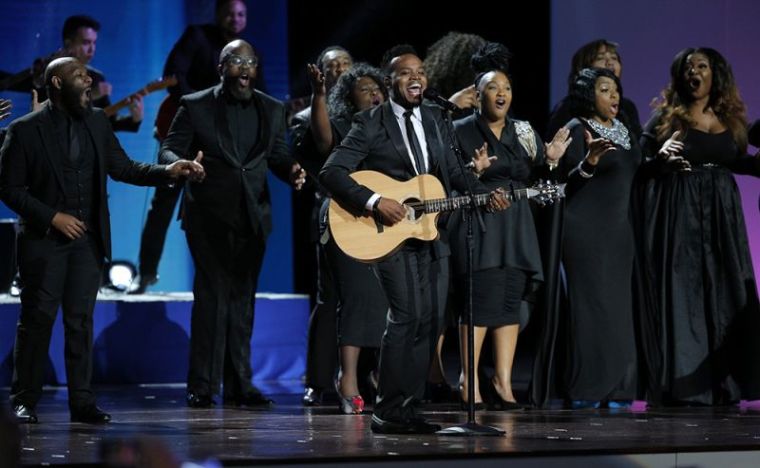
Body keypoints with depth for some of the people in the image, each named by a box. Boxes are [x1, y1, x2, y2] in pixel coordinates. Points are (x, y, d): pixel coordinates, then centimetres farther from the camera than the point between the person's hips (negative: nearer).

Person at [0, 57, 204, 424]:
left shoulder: (97, 122, 9)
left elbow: (122, 168, 10)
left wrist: (167, 172, -5)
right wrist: (52, 217, -14)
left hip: (87, 239, 4)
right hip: (43, 239, -4)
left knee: (81, 320, 4)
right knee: (37, 319, -2)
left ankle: (81, 401, 6)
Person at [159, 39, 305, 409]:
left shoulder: (271, 109, 11)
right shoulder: (195, 106, 0)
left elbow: (278, 155, 11)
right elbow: (169, 150, -4)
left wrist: (290, 170, -12)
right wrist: (180, 164, -27)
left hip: (252, 218, 4)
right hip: (209, 216, -4)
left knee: (242, 298, 7)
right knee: (212, 295, -9)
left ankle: (238, 384, 10)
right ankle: (203, 386, -7)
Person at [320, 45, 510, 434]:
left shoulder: (432, 121, 14)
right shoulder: (371, 123, -7)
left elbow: (452, 173, 18)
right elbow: (331, 172, -13)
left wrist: (486, 194, 0)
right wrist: (376, 202, -23)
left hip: (423, 233, 7)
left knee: (426, 320, 7)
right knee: (406, 316, -17)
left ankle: (406, 407, 15)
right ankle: (387, 413, -11)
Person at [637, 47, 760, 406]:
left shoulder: (729, 118, 9)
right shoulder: (666, 117, -1)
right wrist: (661, 159, -21)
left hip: (721, 214, 4)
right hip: (677, 214, -4)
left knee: (724, 293, 2)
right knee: (680, 293, -5)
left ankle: (722, 383, 6)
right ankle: (680, 382, -5)